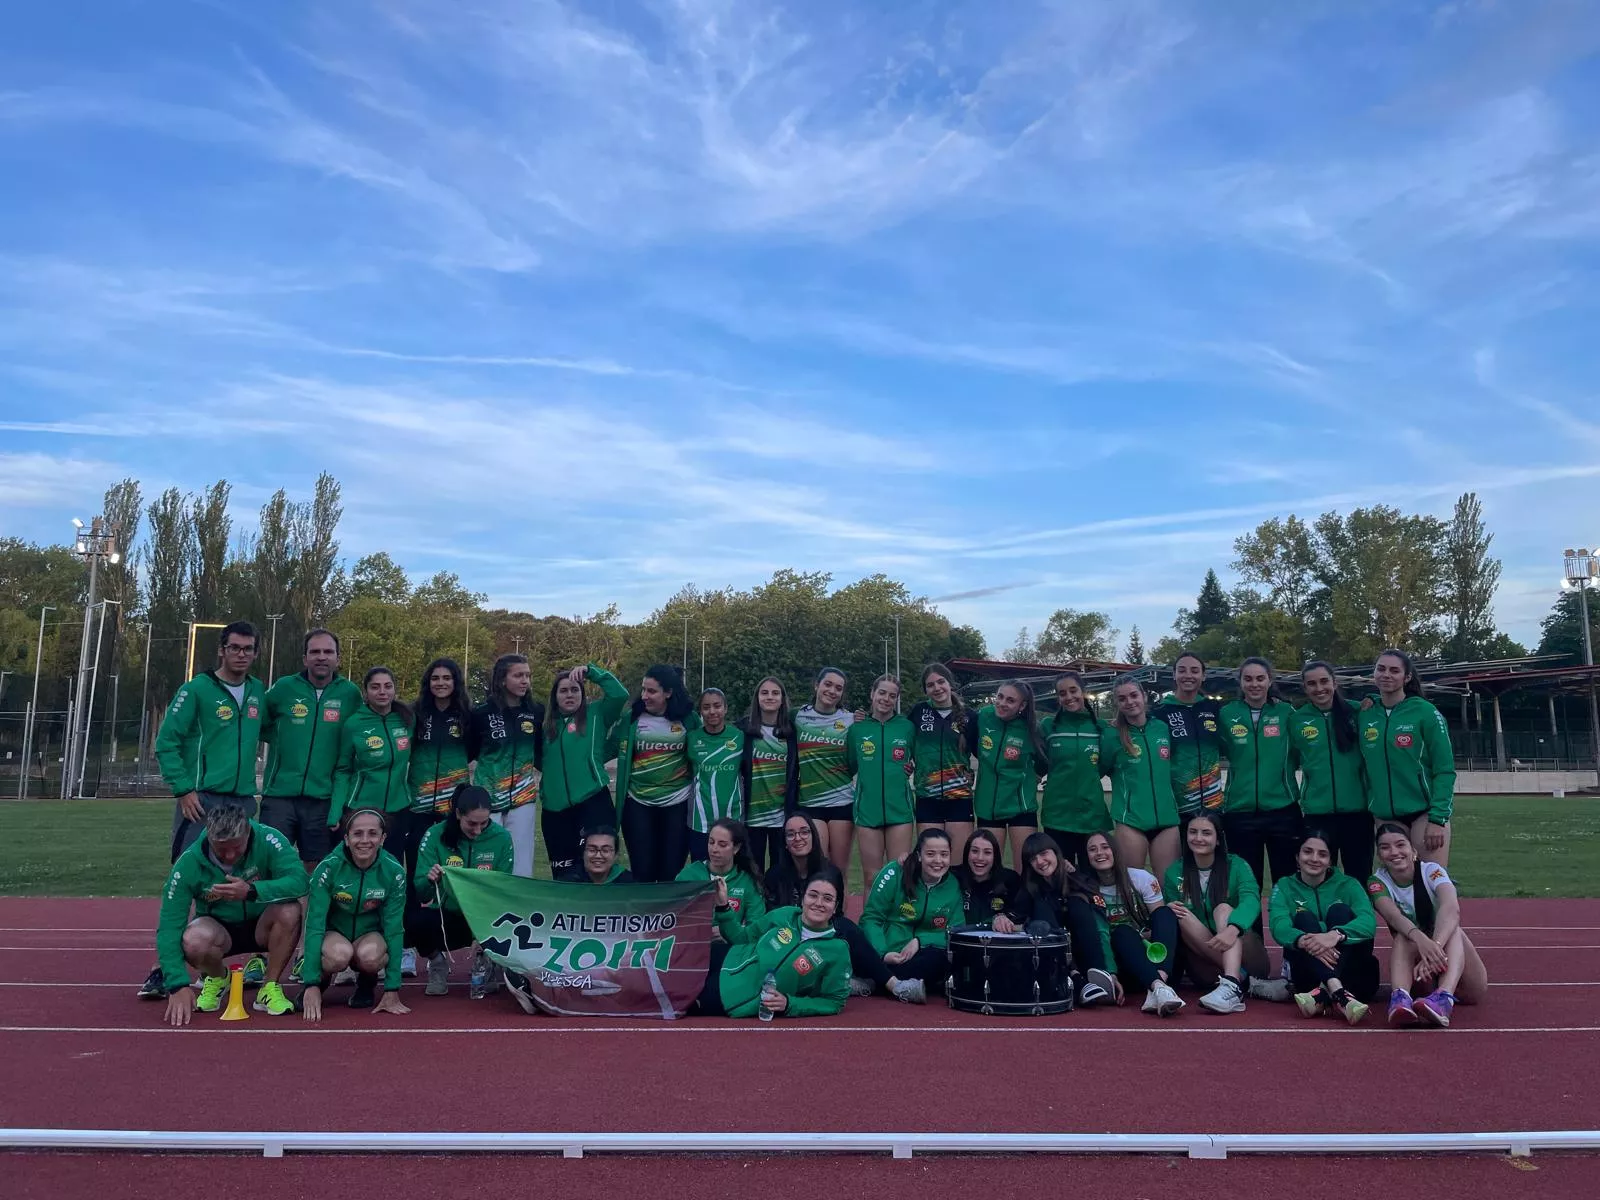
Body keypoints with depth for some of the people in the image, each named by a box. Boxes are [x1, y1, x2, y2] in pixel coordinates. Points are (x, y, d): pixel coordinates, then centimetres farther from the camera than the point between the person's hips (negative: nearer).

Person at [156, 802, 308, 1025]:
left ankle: (270, 988, -10)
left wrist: (251, 891, -46)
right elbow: (169, 927, -21)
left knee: (289, 910, -32)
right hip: (217, 929, 1)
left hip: (262, 928, 0)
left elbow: (299, 881, -34)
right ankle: (216, 978, 4)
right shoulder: (189, 863, -21)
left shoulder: (267, 839, -23)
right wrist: (178, 985, -29)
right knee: (193, 941, -33)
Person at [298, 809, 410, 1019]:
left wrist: (392, 991, -15)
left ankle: (367, 981, 1)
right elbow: (314, 923, -20)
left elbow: (394, 928, -14)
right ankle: (320, 979, 0)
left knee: (370, 956, -35)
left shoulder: (394, 872, -18)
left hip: (371, 934, 0)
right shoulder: (328, 867, -21)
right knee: (339, 954, -36)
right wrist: (311, 985, -26)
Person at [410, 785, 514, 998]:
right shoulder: (435, 835, -11)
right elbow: (420, 893, -12)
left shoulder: (501, 837, -8)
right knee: (414, 922, -32)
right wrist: (429, 880, -34)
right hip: (445, 917, 0)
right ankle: (437, 961, 5)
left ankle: (482, 961, 5)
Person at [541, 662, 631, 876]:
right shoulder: (548, 723, 13)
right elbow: (541, 761, 18)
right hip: (555, 807, 4)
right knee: (562, 872, 12)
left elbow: (619, 694, -12)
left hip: (593, 801, -4)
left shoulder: (595, 714, 3)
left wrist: (590, 671, -12)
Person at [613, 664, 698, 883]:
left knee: (671, 873, 3)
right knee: (643, 872, 1)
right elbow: (616, 752, 5)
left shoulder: (689, 719, 0)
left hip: (678, 804, 0)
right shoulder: (632, 719, 0)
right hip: (638, 804, 0)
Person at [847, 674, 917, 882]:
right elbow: (849, 768, 12)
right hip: (867, 809, 1)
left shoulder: (907, 727, 3)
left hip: (899, 809, 0)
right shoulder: (857, 729, 4)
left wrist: (913, 768, 1)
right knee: (872, 876, 6)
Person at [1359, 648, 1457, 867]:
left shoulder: (1425, 712, -6)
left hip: (1424, 811, -4)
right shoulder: (1365, 716, 5)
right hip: (1385, 815, 4)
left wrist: (1438, 818, -14)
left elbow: (1445, 769, -8)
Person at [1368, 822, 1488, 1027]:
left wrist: (1435, 946, -47)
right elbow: (1392, 915, -25)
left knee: (1452, 929, -28)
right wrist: (1420, 938, -47)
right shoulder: (1378, 882, -3)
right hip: (1425, 983, 0)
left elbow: (1451, 909, -28)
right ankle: (1400, 996, -53)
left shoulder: (1432, 871, -6)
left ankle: (1444, 998, -52)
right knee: (1405, 936, -27)